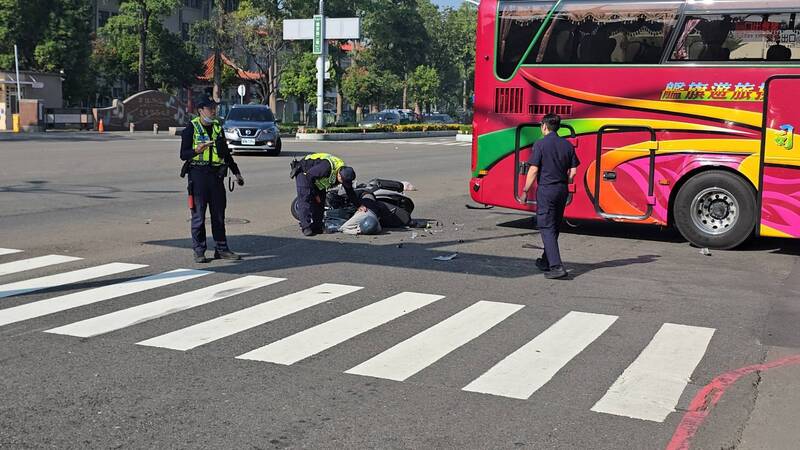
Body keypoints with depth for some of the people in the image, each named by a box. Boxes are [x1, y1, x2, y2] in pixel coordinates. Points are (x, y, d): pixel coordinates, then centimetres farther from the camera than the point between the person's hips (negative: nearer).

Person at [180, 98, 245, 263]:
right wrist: (196, 151, -26)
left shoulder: (218, 128, 15)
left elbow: (226, 153, 23)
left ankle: (221, 249, 14)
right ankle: (199, 251, 5)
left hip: (216, 175, 5)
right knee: (198, 214, -2)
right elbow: (183, 154, -5)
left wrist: (236, 172, 19)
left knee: (219, 214, 8)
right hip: (198, 174, -5)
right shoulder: (191, 129, -2)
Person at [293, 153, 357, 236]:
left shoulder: (344, 173, -15)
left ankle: (317, 227, 6)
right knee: (305, 200, -18)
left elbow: (350, 191, -1)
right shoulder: (327, 167, -39)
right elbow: (309, 176, -30)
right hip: (305, 172, -7)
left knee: (320, 202, 1)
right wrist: (315, 194, -21)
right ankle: (306, 227, -21)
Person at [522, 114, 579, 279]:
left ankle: (556, 267, -15)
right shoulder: (567, 145, 6)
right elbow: (573, 172, 4)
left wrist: (525, 190, -2)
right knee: (554, 227, 17)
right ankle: (546, 262, 29)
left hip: (546, 190, -6)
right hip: (562, 190, 6)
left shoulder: (540, 144, -10)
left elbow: (533, 170, -12)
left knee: (546, 228, -5)